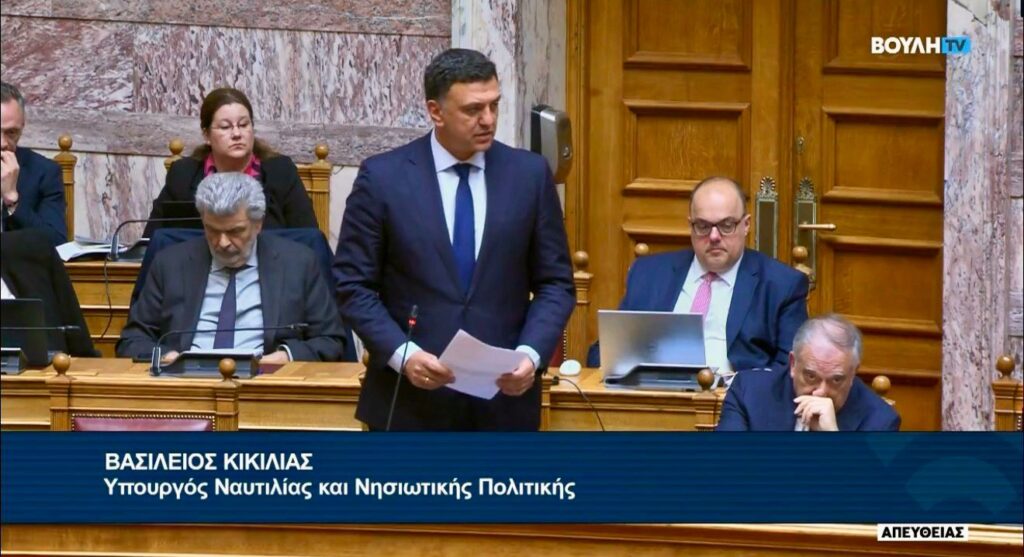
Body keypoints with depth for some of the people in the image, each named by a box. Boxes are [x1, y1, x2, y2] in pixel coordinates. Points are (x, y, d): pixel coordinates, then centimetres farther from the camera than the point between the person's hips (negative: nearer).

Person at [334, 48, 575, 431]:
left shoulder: (530, 174, 5)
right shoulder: (382, 177, -1)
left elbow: (555, 283, 9)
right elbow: (353, 285, 1)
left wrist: (531, 353, -9)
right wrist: (402, 353, -14)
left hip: (504, 401, 2)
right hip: (410, 402, -2)